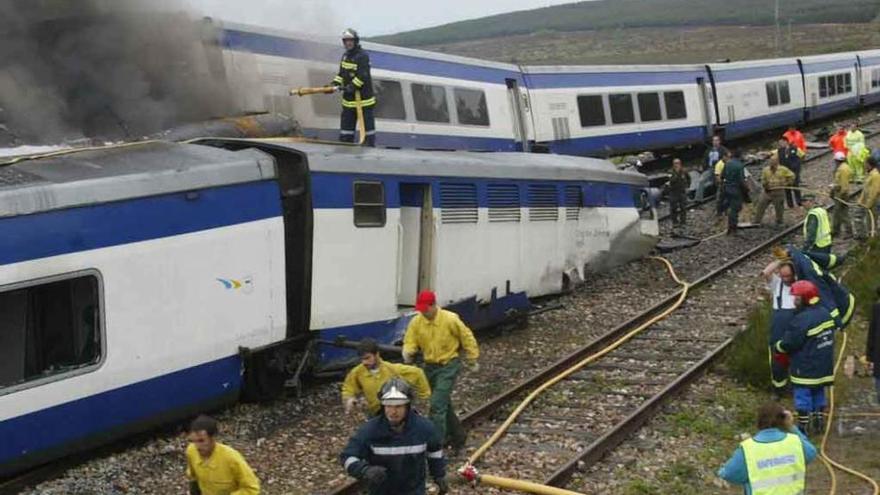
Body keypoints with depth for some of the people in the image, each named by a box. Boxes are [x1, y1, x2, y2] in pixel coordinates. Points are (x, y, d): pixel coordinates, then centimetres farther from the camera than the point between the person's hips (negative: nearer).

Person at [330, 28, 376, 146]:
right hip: (349, 98, 8)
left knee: (367, 123, -2)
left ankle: (370, 146, 4)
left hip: (364, 97, -8)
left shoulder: (363, 56, -12)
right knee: (346, 123, 10)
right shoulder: (345, 56, 14)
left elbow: (362, 76, -21)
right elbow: (342, 74, 16)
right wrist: (334, 83, -1)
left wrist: (352, 86, -29)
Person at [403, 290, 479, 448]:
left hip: (448, 365, -6)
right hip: (430, 366, 6)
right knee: (443, 404, 18)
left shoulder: (450, 319, -18)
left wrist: (472, 360, 2)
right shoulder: (416, 322, -7)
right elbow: (410, 342, -3)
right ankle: (458, 436, 36)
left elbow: (467, 338, -5)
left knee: (438, 405, -16)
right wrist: (408, 353, -27)